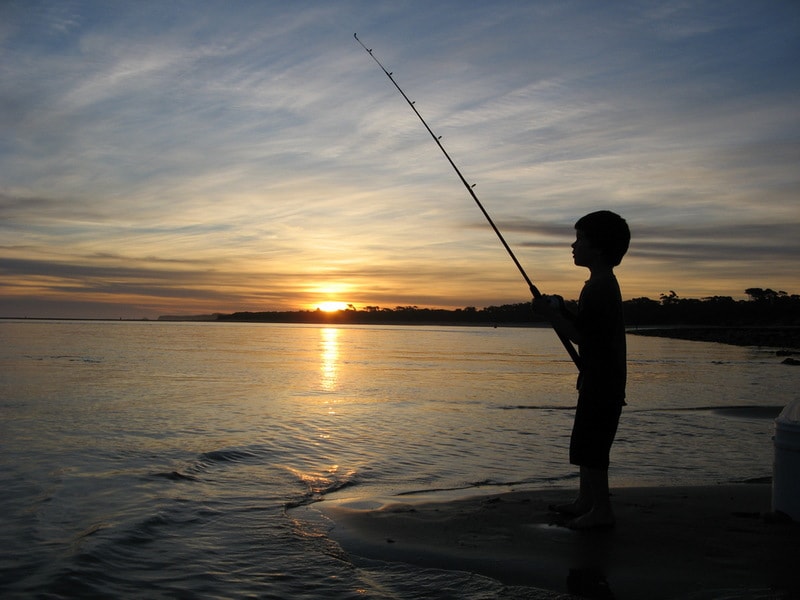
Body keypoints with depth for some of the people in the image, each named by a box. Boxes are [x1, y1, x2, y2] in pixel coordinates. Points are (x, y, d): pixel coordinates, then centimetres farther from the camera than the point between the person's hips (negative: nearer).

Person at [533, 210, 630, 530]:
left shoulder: (599, 287, -19)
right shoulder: (604, 284, 15)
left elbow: (579, 335, -21)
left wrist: (551, 313, -11)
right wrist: (560, 311, 10)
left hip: (602, 383, -11)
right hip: (600, 380, 11)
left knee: (590, 447, -4)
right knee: (586, 445, 17)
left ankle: (601, 510, 4)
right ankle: (585, 501, 27)